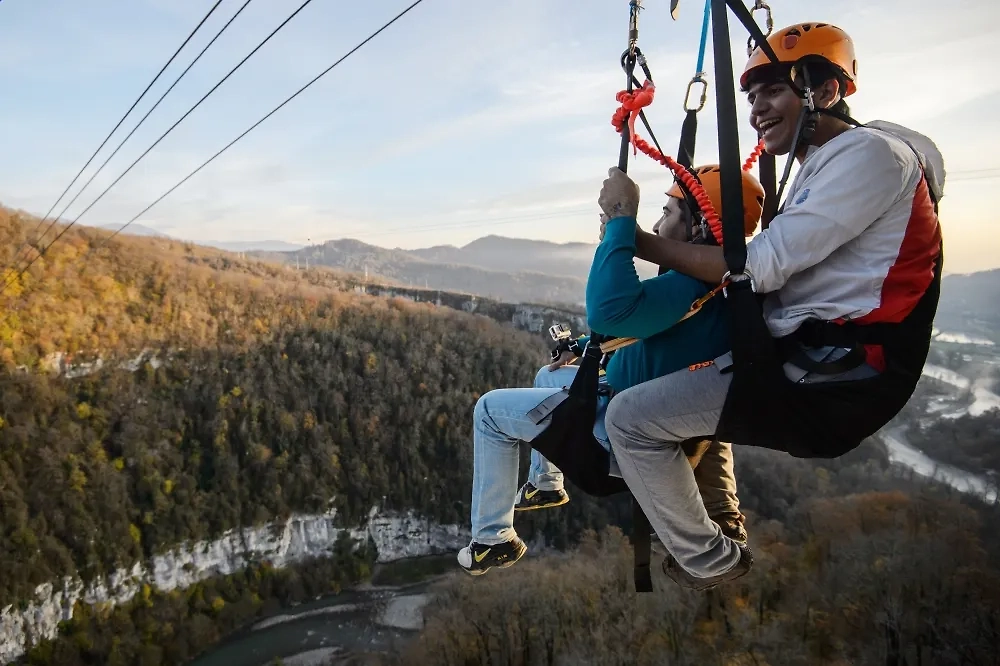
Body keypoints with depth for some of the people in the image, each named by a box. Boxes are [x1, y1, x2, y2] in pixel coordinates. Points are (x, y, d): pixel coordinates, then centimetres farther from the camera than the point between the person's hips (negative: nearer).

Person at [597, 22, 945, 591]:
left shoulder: (871, 153, -12)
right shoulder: (822, 168, 19)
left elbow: (759, 268, -20)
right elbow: (779, 272, 14)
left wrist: (633, 234, -15)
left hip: (831, 375, -11)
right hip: (805, 353, 11)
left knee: (630, 417, -13)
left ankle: (709, 561, 5)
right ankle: (725, 528, 33)